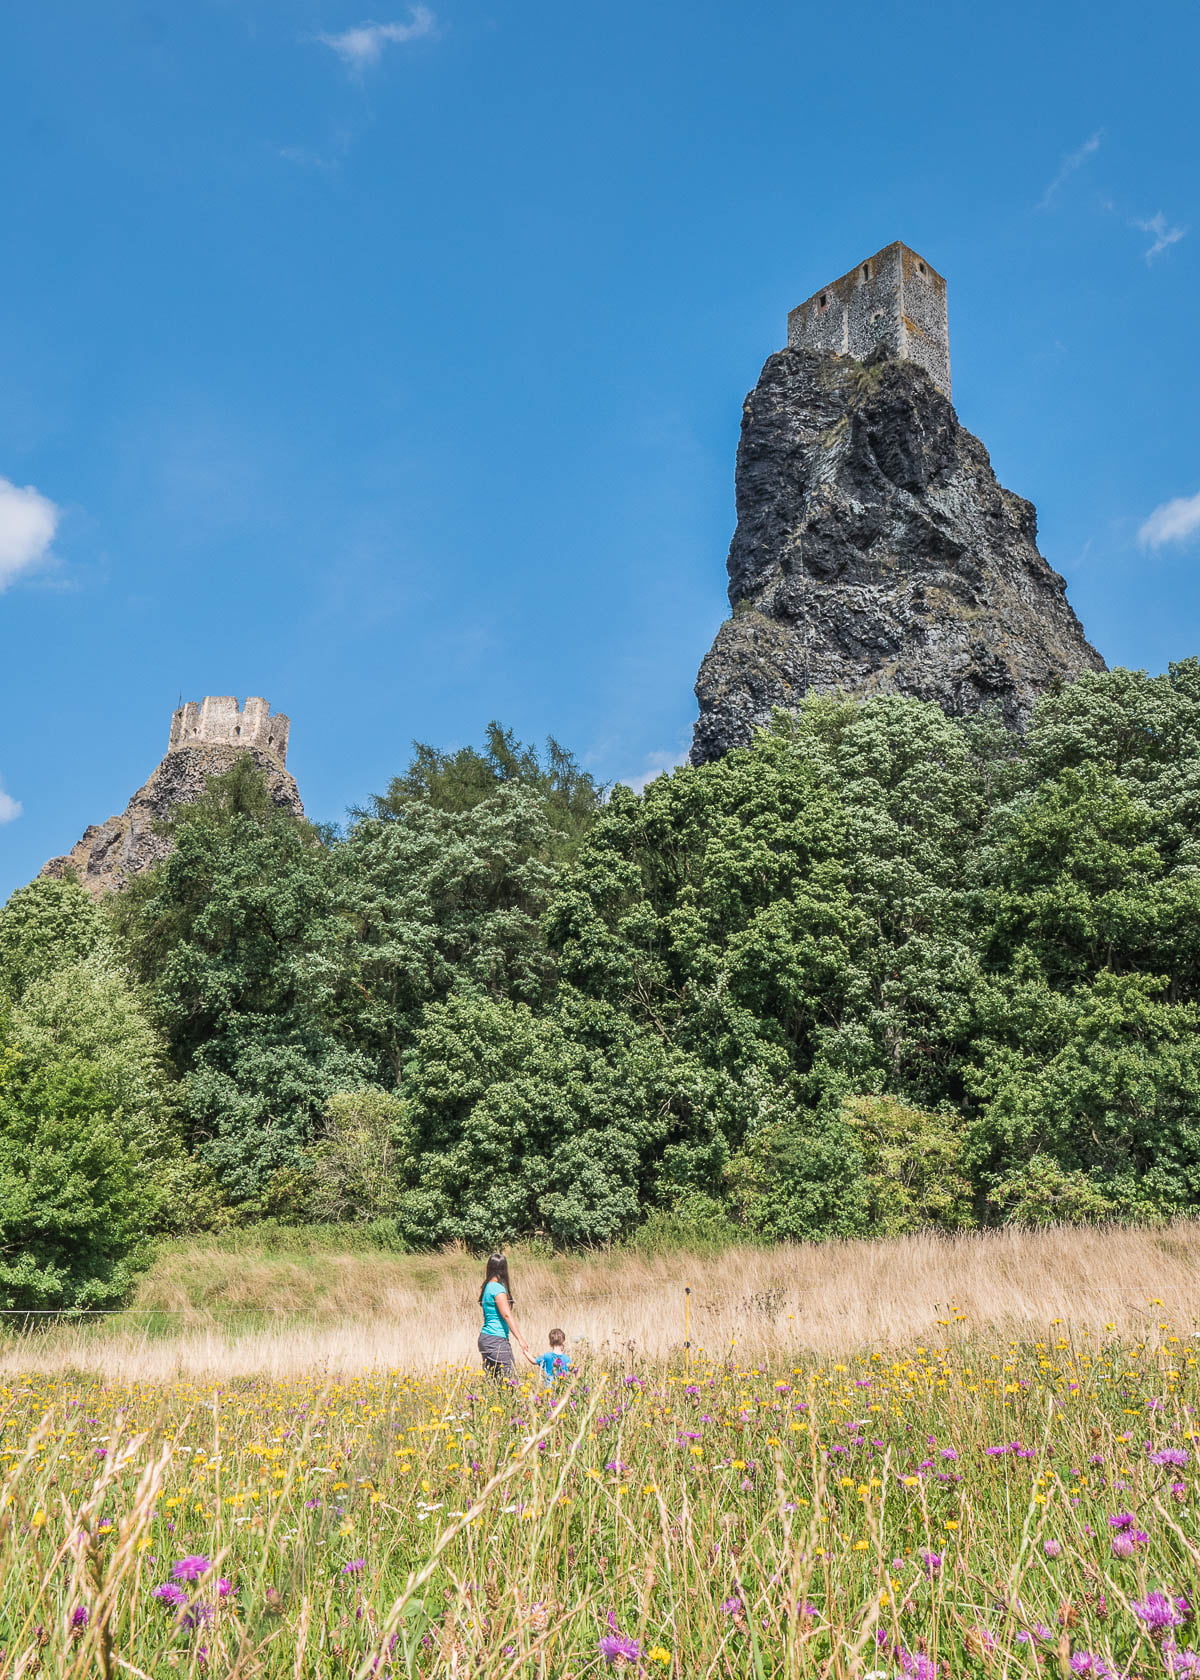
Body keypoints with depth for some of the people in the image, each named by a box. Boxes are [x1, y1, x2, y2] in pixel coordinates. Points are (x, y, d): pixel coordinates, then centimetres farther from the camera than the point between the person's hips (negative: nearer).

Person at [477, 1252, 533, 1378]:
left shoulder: (487, 1287, 11)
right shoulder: (498, 1288, -14)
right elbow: (507, 1315, -19)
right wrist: (521, 1339, -20)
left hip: (484, 1338, 9)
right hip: (497, 1340, -9)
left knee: (490, 1377, 9)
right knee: (508, 1377, -6)